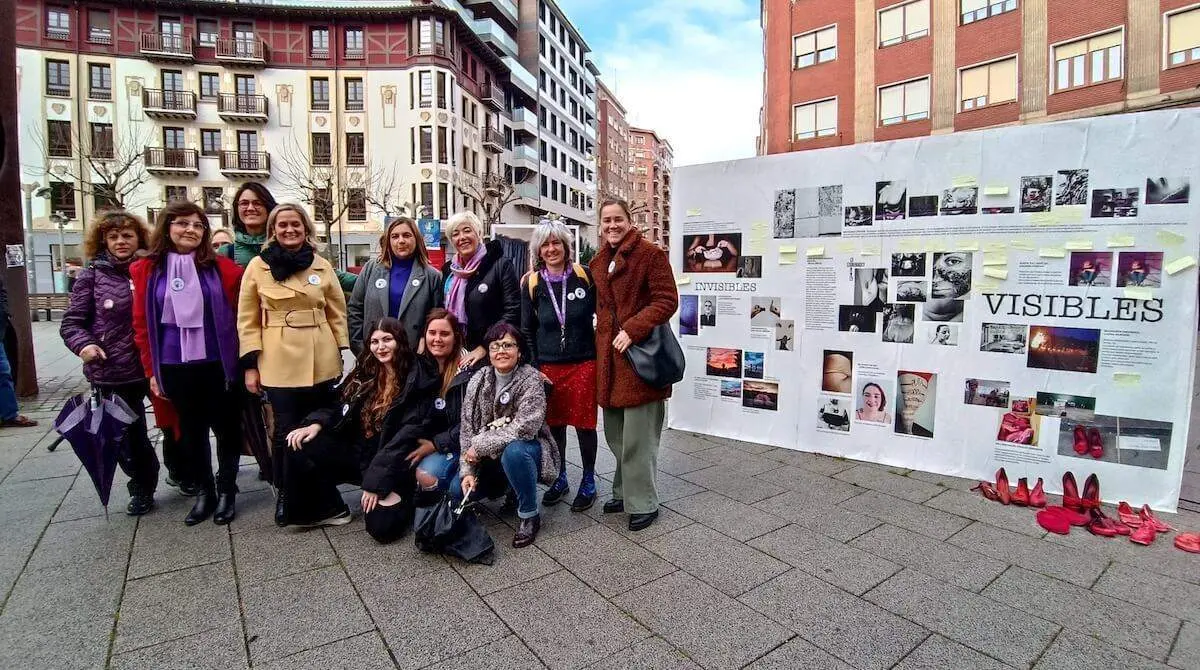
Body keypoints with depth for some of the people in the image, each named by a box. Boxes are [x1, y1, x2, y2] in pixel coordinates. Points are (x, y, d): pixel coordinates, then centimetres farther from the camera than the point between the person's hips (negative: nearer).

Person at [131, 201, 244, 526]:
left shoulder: (222, 267, -2)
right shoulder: (146, 270, 3)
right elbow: (142, 324, 5)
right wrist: (151, 370, 4)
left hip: (218, 364, -1)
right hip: (174, 367, 2)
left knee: (226, 427, 8)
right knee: (191, 431, 13)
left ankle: (227, 489, 24)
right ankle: (203, 491, 27)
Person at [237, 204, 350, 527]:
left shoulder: (322, 265, 8)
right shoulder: (258, 266, 3)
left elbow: (337, 312, 10)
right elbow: (247, 320, 3)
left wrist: (341, 354, 4)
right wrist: (250, 364, -2)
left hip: (321, 362, 2)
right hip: (279, 363, -2)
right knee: (287, 432, 3)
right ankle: (287, 497, 23)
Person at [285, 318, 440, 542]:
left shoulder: (418, 378, -11)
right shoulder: (365, 373, 9)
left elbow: (409, 433, -16)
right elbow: (339, 407, 10)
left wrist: (377, 479, -19)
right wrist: (316, 424, -14)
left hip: (393, 464, -6)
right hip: (358, 452, 6)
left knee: (382, 528, -24)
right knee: (300, 447, -15)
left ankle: (402, 496, 11)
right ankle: (332, 509, 5)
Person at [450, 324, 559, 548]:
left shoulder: (531, 379, -18)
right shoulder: (478, 381, -3)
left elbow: (524, 428, -28)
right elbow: (467, 429, -3)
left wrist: (480, 445, -23)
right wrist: (467, 470, -12)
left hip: (526, 448, -5)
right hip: (490, 455, 6)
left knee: (513, 451, -37)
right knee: (458, 489, -10)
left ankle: (530, 516, -15)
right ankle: (510, 488, 19)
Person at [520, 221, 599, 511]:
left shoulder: (585, 275, -3)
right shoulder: (531, 283, 1)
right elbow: (527, 331, 6)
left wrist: (600, 348, 1)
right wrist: (533, 368, 2)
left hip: (584, 363, -2)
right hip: (548, 366, 2)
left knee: (584, 423, 4)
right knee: (554, 424, 11)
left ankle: (588, 481, 23)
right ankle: (560, 478, 31)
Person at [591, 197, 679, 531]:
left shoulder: (650, 254, -6)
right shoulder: (599, 261, 15)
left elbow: (667, 300, -13)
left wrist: (633, 329, -21)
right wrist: (604, 335, 8)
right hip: (609, 354, 7)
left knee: (638, 437, -1)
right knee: (615, 434, 15)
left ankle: (643, 503, 14)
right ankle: (624, 492, 32)